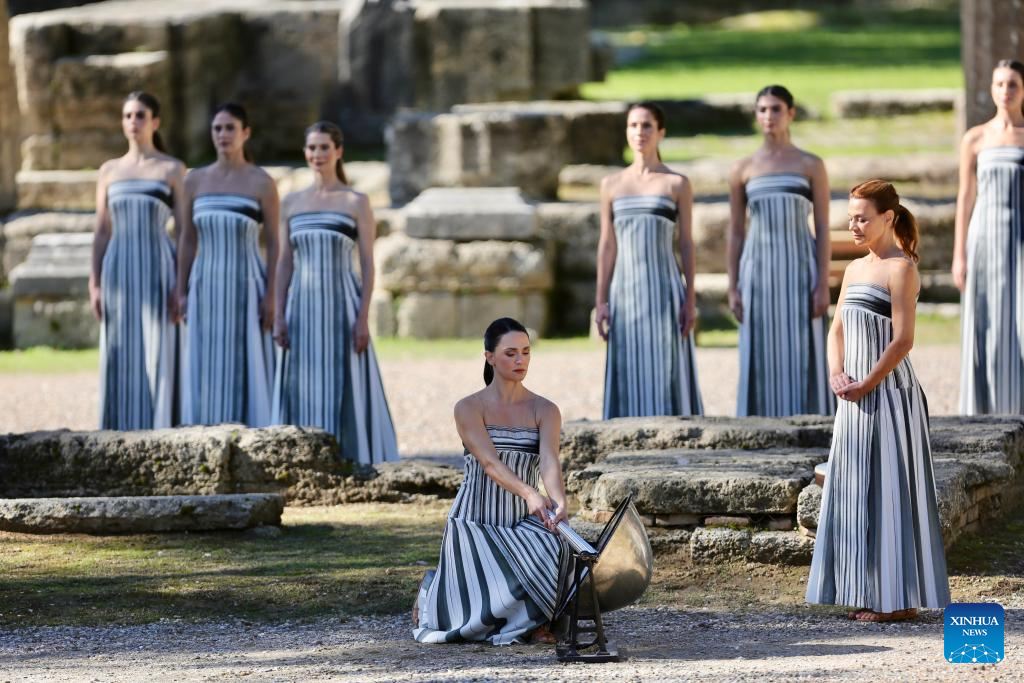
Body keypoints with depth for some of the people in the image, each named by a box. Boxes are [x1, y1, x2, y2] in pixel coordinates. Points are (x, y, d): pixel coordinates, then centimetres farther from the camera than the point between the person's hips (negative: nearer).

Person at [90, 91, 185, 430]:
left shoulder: (173, 169, 3)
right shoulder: (109, 171, 12)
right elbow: (101, 233, 11)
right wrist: (94, 285, 3)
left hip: (158, 271, -3)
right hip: (120, 273, 3)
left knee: (158, 357, -6)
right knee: (121, 362, 1)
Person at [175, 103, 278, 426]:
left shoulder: (262, 183, -4)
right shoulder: (195, 180, 7)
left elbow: (273, 244, -3)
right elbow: (188, 240, 10)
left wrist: (271, 296, -11)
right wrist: (182, 293, 5)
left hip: (246, 287, -4)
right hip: (206, 288, 4)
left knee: (247, 368, -2)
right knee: (206, 371, 3)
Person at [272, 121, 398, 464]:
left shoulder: (356, 202, 1)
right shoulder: (291, 202, 11)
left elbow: (368, 264, -2)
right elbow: (284, 262, 11)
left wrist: (363, 318, -10)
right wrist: (279, 316, 2)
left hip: (341, 305, -3)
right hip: (302, 307, 4)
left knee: (343, 386, -4)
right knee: (302, 389, 2)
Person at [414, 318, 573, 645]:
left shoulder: (544, 410, 1)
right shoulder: (469, 409, -7)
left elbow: (549, 461, -16)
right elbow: (489, 462, -21)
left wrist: (559, 500, -39)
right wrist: (529, 493, -40)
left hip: (523, 523, 2)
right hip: (475, 520, -2)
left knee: (553, 550, -34)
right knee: (488, 613, -15)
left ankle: (533, 620, -4)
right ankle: (433, 590, 22)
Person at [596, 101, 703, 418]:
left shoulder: (677, 184, 2)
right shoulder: (612, 185, 9)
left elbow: (686, 244, 1)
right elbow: (607, 246, 10)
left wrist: (691, 300, -5)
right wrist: (601, 302, 4)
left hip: (664, 290, -3)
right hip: (626, 292, 3)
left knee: (666, 373, -3)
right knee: (630, 378, 1)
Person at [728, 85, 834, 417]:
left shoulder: (811, 165, 2)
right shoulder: (742, 170, 7)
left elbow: (823, 229, 0)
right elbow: (735, 233, 9)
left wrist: (823, 286, -8)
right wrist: (733, 289, 2)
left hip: (799, 268, -2)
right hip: (759, 271, 2)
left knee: (802, 355, -2)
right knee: (762, 358, 1)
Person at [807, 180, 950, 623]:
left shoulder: (901, 268, -11)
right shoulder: (855, 269, 14)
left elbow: (903, 340, -17)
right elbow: (837, 329, 16)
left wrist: (866, 385, -14)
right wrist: (836, 375, -1)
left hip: (888, 393, -8)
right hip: (856, 395, 8)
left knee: (888, 489, -6)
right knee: (853, 488, 9)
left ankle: (900, 598, -2)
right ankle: (869, 594, 14)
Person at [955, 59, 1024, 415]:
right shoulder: (975, 139, 5)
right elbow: (965, 199, 6)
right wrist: (959, 256, 0)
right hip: (987, 240, 1)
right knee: (987, 330, -1)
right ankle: (988, 414, 6)